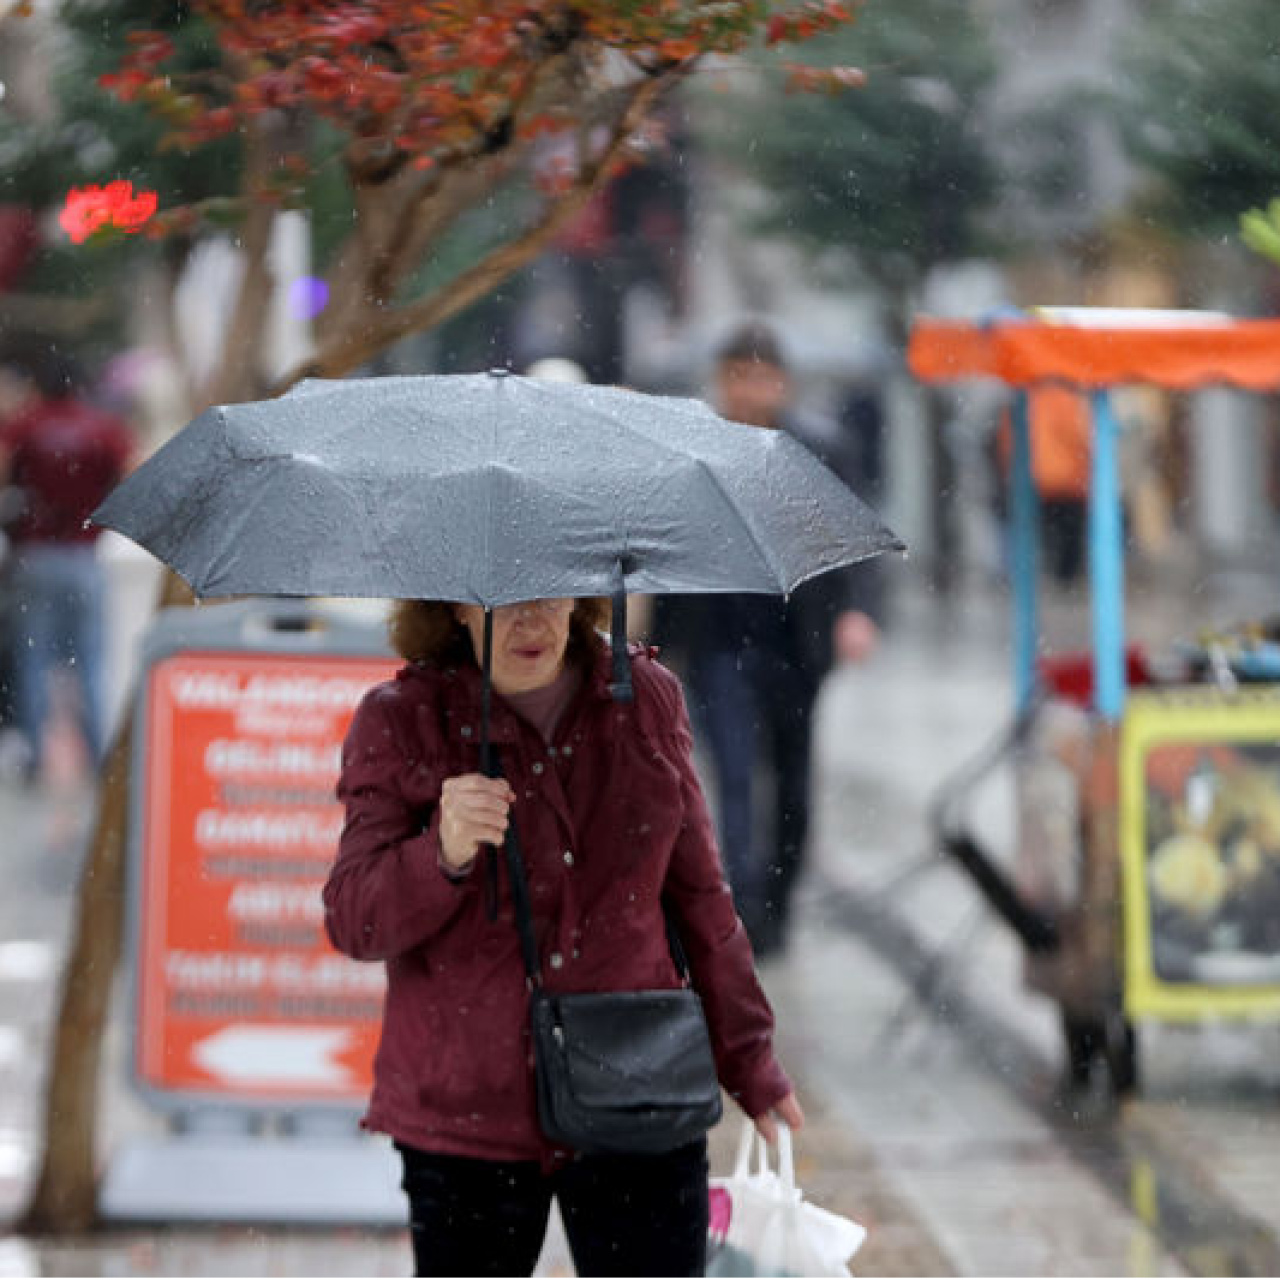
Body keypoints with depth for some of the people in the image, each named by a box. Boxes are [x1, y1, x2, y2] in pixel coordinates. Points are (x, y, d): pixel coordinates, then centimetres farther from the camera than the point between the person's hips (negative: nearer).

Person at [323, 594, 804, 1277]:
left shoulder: (647, 697, 4)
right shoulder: (400, 720, -4)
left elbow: (695, 892, 14)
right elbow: (355, 923, -11)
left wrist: (746, 1058, 19)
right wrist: (444, 854, -31)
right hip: (469, 1112, -1)